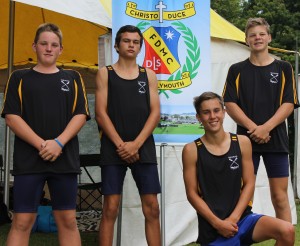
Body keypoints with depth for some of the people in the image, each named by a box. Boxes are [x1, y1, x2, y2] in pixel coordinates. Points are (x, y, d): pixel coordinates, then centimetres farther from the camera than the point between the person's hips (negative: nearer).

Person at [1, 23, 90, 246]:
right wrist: (41, 144, -14)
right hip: (28, 160, -1)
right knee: (22, 222, -2)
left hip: (65, 159, 2)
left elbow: (80, 115, 2)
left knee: (68, 220, 5)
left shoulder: (73, 78, 12)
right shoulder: (20, 78, 8)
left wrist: (59, 143, -14)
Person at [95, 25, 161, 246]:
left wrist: (136, 144, -9)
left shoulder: (149, 75, 12)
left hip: (144, 148, 2)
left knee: (152, 208, 1)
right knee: (110, 208, -2)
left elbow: (155, 113, 3)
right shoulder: (105, 73, 7)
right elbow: (101, 113, -1)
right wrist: (120, 144, -11)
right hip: (113, 148, -2)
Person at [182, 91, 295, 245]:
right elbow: (192, 194, -5)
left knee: (287, 231, -19)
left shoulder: (242, 142, 2)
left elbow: (249, 184, 2)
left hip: (242, 218, 2)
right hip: (212, 227, -2)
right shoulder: (192, 150, -5)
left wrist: (233, 218, -8)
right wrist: (217, 223, -13)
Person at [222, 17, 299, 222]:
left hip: (276, 139, 0)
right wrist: (252, 127, -13)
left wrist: (266, 127, -14)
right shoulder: (237, 70, 8)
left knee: (280, 197, 2)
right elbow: (230, 104, 0)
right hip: (246, 139, 0)